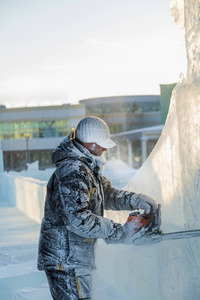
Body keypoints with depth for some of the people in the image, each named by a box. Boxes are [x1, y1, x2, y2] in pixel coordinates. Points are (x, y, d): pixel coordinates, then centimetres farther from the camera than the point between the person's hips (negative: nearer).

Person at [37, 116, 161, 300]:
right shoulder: (72, 173, -21)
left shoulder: (88, 169, 14)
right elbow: (77, 219, -29)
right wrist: (118, 232, -23)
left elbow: (108, 195, 21)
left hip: (74, 260, 11)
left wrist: (138, 200, 4)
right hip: (65, 262, -11)